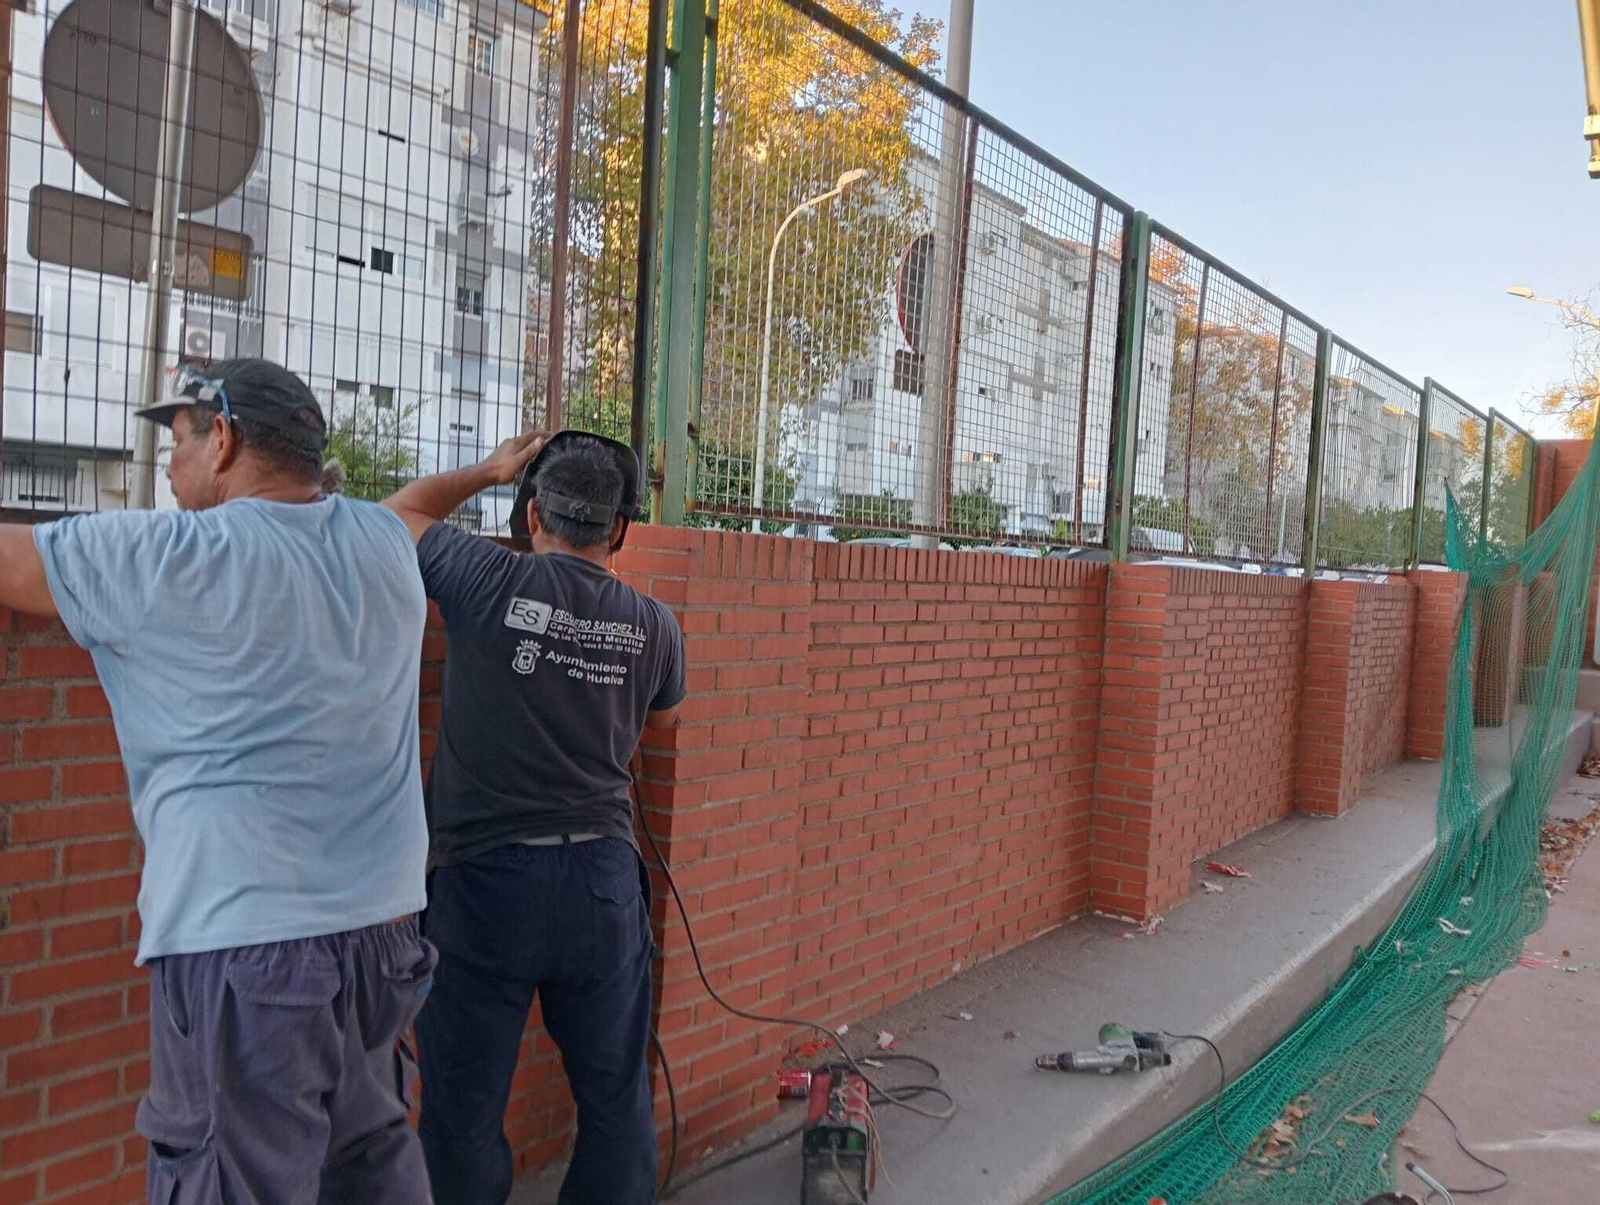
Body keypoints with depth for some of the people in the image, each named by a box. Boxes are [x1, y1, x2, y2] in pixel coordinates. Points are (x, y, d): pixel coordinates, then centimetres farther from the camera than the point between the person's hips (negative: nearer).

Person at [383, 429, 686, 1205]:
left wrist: (490, 470, 20)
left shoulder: (489, 582, -9)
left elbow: (401, 513, 11)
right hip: (603, 879, 3)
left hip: (486, 880, -2)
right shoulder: (652, 624, 0)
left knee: (466, 1106, 13)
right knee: (615, 1095, 17)